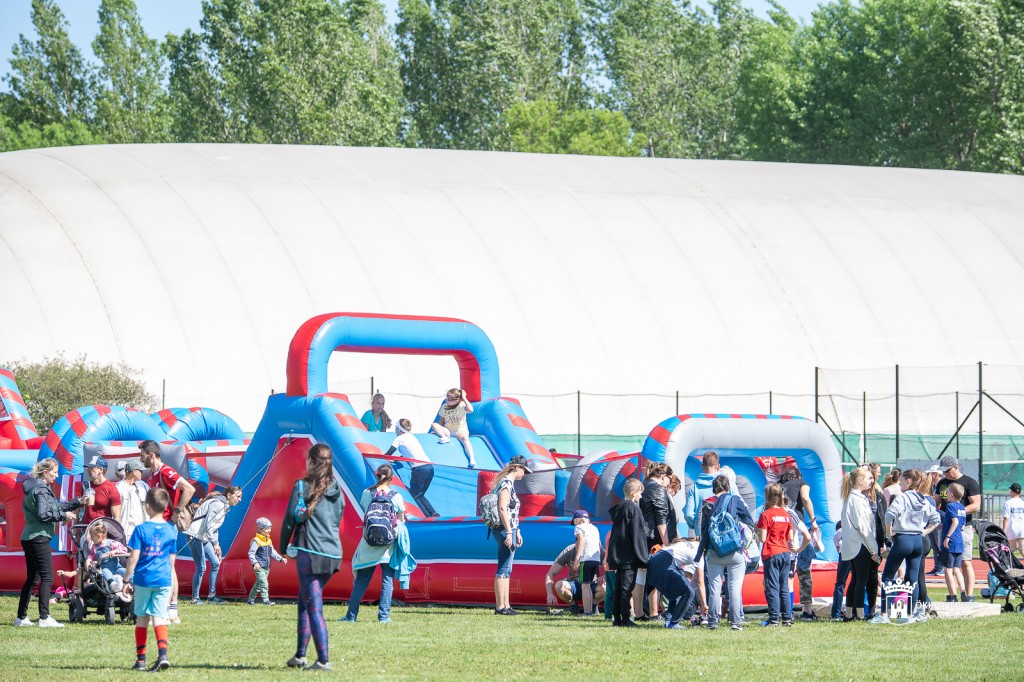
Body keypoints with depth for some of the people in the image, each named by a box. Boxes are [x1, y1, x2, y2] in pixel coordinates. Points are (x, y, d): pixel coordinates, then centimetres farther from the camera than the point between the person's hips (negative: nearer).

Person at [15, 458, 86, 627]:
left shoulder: (37, 487, 19)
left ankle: (21, 617, 17)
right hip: (39, 537, -10)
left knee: (31, 579, 14)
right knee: (47, 578, -11)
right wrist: (64, 515, -11)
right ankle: (44, 618, -16)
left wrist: (78, 502, 19)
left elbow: (56, 506, 23)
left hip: (28, 537, 10)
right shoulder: (41, 489, -12)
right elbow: (43, 514, -21)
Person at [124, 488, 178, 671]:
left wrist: (127, 580, -2)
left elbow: (134, 558, -9)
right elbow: (171, 559, 10)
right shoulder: (171, 530, 3)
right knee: (159, 618, 1)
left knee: (142, 619, 10)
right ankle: (163, 654, -20)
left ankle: (141, 659, 16)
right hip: (163, 580, 2)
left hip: (143, 579, -2)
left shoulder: (141, 530, -8)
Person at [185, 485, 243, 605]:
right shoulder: (217, 504, -17)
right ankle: (195, 598, 1)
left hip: (204, 538, 10)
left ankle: (212, 595, 12)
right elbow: (208, 524, -22)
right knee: (201, 567, -8)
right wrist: (215, 544, -19)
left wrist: (217, 545, 16)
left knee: (215, 563, 7)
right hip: (195, 535, -10)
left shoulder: (224, 506, 15)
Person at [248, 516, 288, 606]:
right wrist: (255, 563, -28)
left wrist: (281, 558, 9)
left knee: (258, 584, 14)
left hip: (266, 567, 8)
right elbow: (251, 553, -16)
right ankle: (266, 601, -17)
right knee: (264, 583, -15)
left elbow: (273, 552, 20)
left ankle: (251, 600, 25)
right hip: (259, 567, -8)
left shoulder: (268, 540, 13)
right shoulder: (256, 541, -12)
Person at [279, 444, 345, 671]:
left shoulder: (302, 486, -5)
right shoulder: (337, 490, 11)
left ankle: (323, 660, -14)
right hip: (333, 553, 6)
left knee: (314, 607, -7)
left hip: (310, 552, -6)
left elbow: (289, 519, -3)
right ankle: (300, 655, 21)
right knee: (304, 601, 19)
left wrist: (283, 547, 9)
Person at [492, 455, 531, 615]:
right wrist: (509, 532, -22)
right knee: (503, 570, -9)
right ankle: (500, 607, -10)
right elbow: (502, 509, -20)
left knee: (506, 571, 10)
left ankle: (505, 605, 12)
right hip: (505, 530, -10)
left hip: (509, 530, 10)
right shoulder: (506, 484, -12)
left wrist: (517, 532, 24)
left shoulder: (509, 484, 18)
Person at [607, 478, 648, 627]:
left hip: (617, 556, 8)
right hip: (629, 557, -8)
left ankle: (616, 618, 12)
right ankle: (625, 619, -9)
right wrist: (642, 559, -12)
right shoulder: (634, 510, -11)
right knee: (627, 587, -7)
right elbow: (638, 535, -14)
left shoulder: (617, 509, 14)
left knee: (618, 588, 11)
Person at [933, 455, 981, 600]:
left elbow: (976, 506, -10)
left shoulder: (969, 482, -4)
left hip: (963, 527, -6)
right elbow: (936, 502, 23)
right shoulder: (942, 483, 16)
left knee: (966, 563, -10)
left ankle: (970, 596, -10)